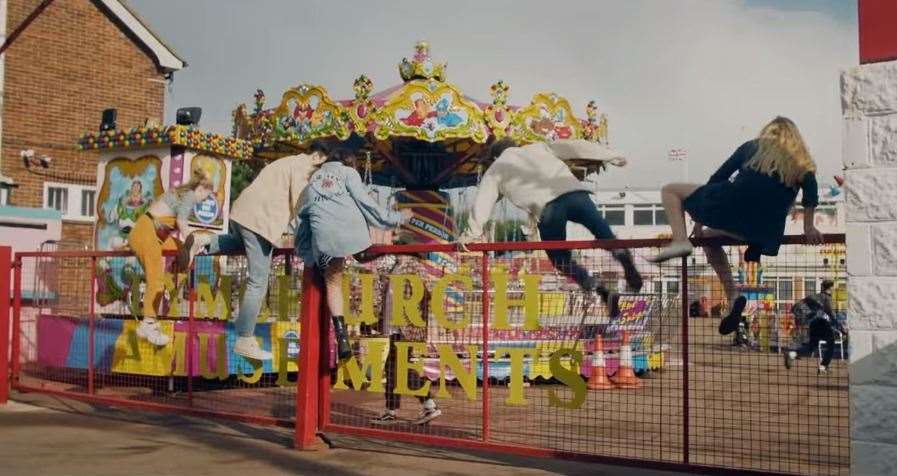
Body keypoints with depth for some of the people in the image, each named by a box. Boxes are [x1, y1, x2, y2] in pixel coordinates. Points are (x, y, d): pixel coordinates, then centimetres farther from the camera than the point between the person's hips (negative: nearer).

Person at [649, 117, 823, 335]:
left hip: (731, 207, -3)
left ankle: (680, 240, -9)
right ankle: (733, 297, 17)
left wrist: (700, 218, 20)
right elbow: (810, 195, 3)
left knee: (670, 190, 16)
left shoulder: (752, 147, 22)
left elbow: (717, 179, 16)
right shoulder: (802, 163, 24)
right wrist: (808, 228, 7)